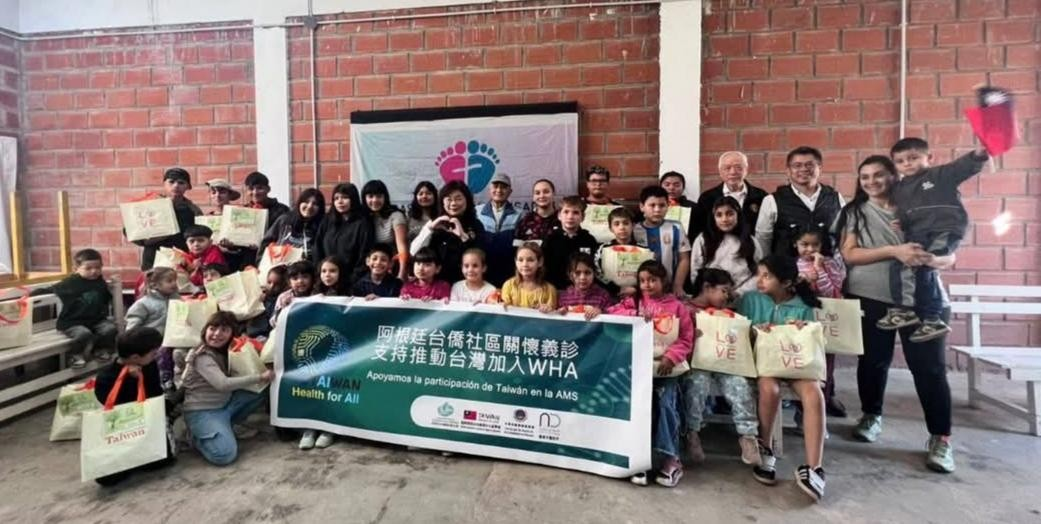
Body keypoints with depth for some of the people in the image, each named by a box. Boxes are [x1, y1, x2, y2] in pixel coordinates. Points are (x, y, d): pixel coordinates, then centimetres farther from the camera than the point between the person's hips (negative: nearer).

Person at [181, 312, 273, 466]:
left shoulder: (227, 350, 5)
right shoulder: (202, 357, -20)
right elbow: (223, 384, -32)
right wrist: (259, 377, -30)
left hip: (226, 403, 8)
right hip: (203, 411, -8)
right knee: (225, 455, -27)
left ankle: (225, 425, 3)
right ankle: (197, 438, 5)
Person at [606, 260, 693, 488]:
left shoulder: (677, 306, 5)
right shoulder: (634, 301, 11)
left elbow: (686, 340, 1)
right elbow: (612, 312, -3)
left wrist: (670, 358, -14)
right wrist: (636, 315, -16)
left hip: (666, 366, -1)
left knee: (666, 405, -13)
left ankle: (671, 459, 0)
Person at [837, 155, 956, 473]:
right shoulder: (854, 212, 5)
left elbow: (949, 255, 7)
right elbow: (849, 254, -7)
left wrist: (930, 259, -17)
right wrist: (894, 251, -18)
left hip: (922, 297, 0)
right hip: (870, 297, 0)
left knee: (929, 366, -2)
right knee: (873, 360, 10)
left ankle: (940, 437, 9)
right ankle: (871, 415, 30)